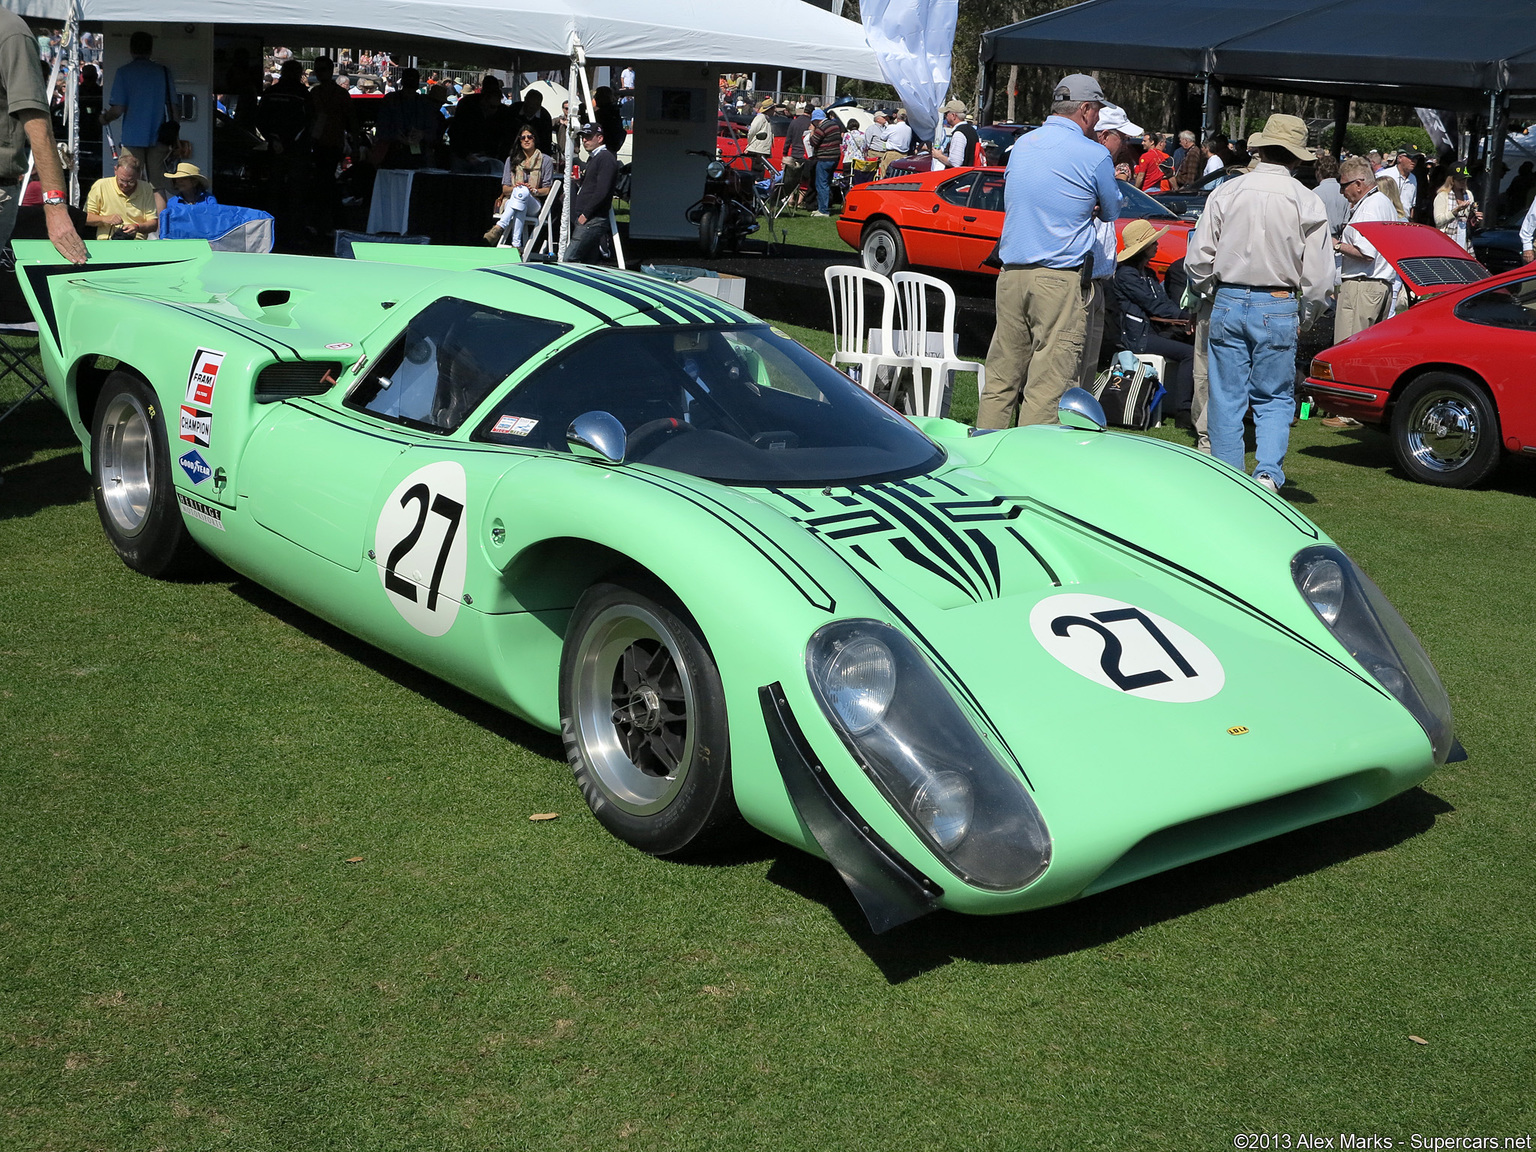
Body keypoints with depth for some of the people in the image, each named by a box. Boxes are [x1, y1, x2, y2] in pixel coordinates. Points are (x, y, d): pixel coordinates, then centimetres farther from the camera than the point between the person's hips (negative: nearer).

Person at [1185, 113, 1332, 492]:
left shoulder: (1226, 192, 0)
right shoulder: (1307, 202, -3)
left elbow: (1198, 259, 1)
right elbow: (1318, 274, -3)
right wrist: (1307, 316, 13)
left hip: (1228, 304, 1)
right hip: (1278, 309, -1)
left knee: (1226, 398, 8)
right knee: (1275, 399, 9)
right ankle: (1268, 473, -8)